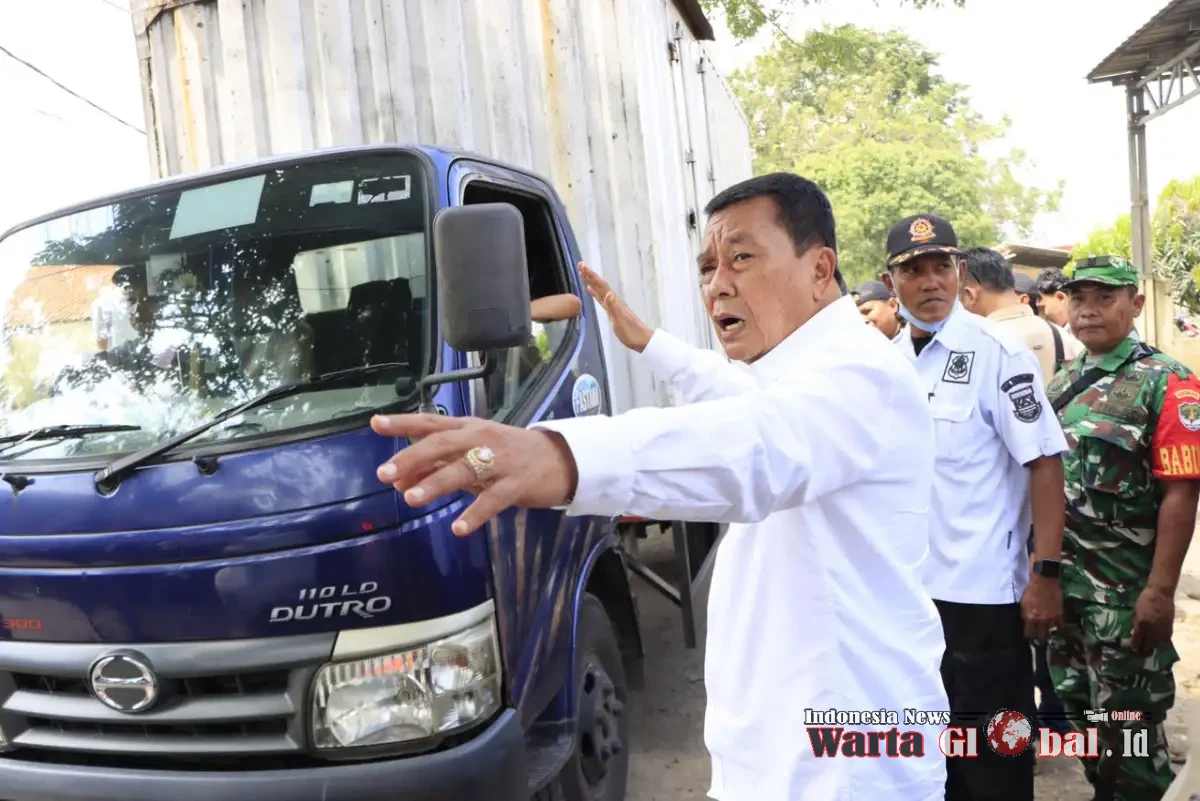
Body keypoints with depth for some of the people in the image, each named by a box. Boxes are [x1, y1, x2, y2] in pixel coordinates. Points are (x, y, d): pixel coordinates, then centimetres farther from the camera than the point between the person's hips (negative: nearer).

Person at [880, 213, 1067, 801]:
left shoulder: (995, 352, -12)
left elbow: (1044, 462, -14)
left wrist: (1045, 574, -19)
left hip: (982, 588, -6)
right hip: (911, 583, 6)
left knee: (992, 749, 9)